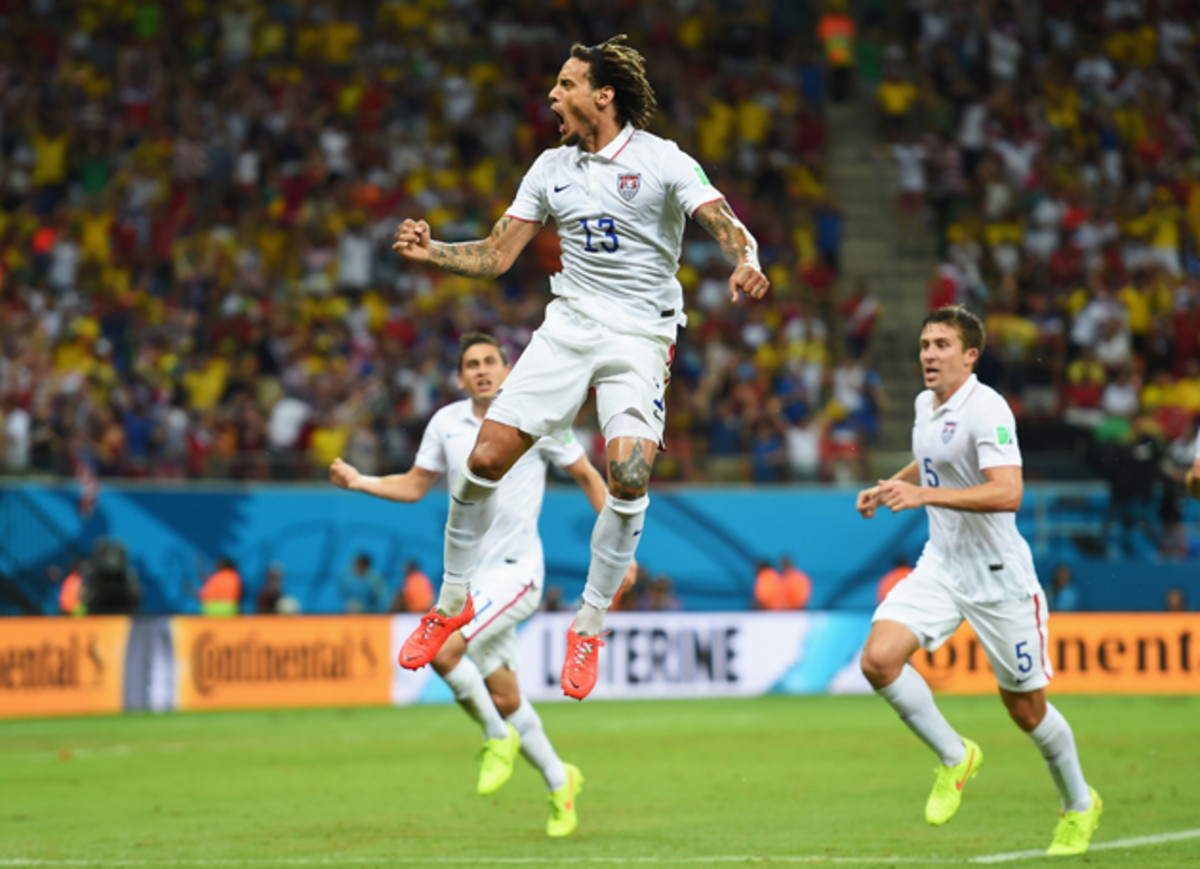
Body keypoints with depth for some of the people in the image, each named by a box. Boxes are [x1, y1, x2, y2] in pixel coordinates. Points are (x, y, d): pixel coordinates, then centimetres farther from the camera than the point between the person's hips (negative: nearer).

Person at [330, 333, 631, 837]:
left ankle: (497, 738, -3)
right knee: (503, 698, 8)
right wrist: (360, 482, 3)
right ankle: (559, 784, 27)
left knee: (443, 649, -25)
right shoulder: (446, 423, 7)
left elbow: (587, 476, 4)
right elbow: (414, 486, 18)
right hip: (469, 576, 5)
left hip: (516, 568, -5)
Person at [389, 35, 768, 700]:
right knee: (485, 457, -8)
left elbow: (727, 227, -13)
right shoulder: (552, 167, 10)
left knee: (628, 474, -22)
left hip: (640, 334, -4)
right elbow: (495, 256, 12)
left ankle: (589, 626, -4)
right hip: (568, 322, 4)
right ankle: (452, 602, 12)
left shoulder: (662, 161, -4)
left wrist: (744, 265, -35)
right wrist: (430, 251, -5)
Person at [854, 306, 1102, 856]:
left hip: (997, 576, -6)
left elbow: (1008, 492, -32)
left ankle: (1079, 805, 31)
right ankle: (954, 758, 4)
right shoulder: (926, 404, 6)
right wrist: (887, 488, 13)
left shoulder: (986, 408, -19)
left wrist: (924, 495, -38)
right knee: (878, 658, -17)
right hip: (940, 566, 6)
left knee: (1026, 707, 5)